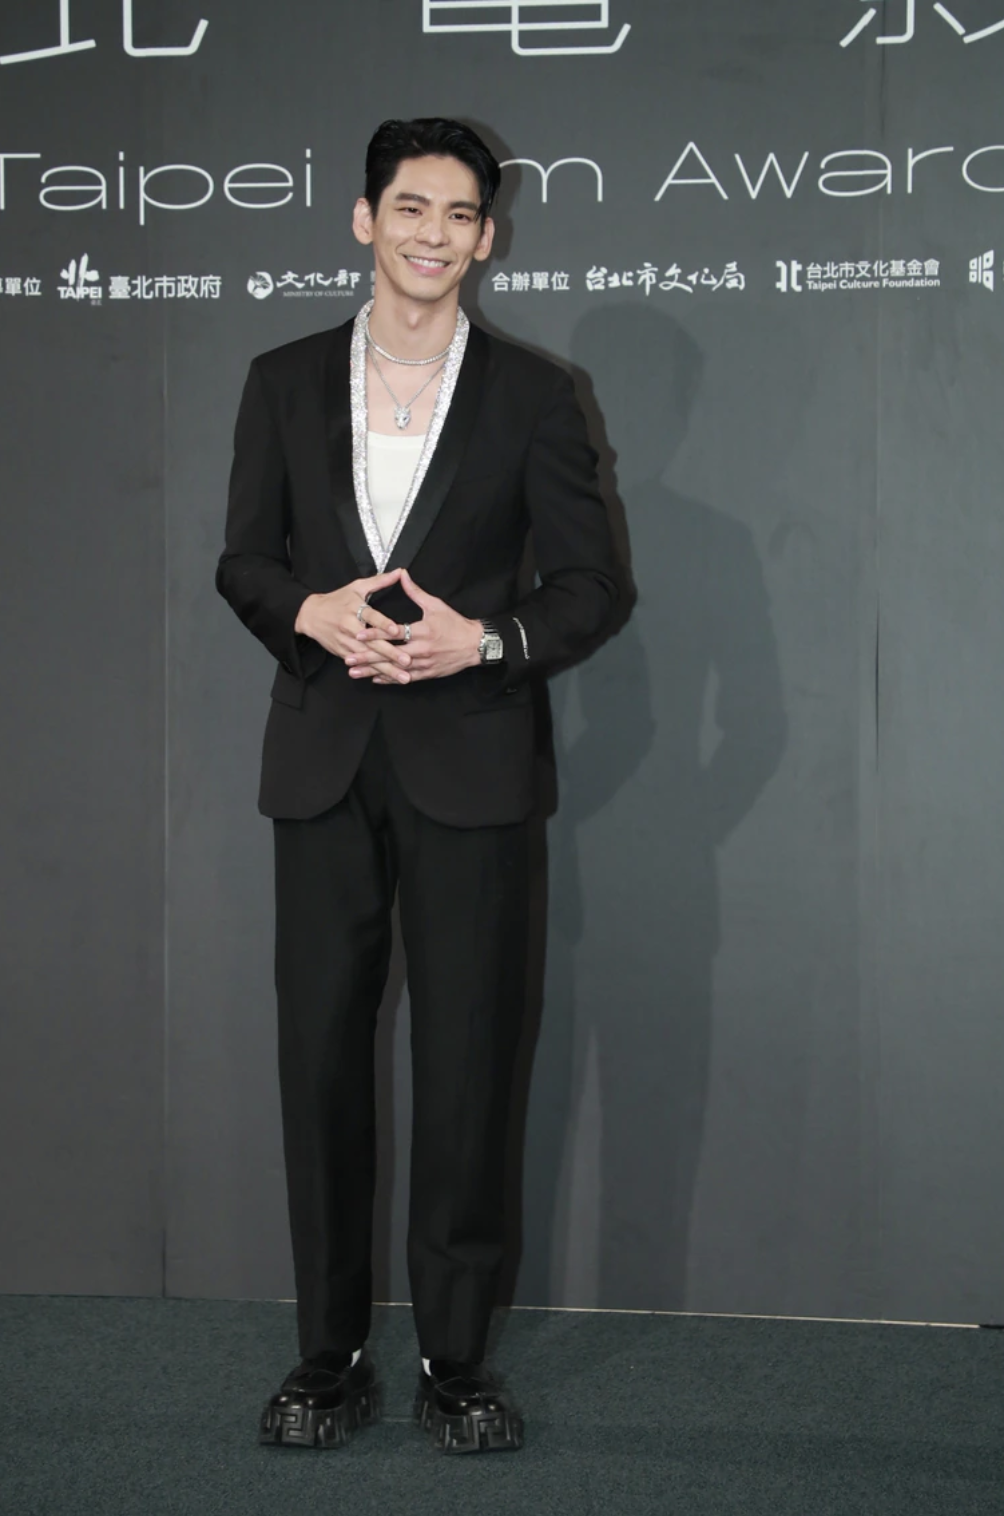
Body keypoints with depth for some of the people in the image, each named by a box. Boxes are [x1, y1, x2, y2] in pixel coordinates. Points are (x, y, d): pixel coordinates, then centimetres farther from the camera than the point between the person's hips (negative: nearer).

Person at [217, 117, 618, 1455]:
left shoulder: (532, 393, 4)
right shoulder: (285, 382, 9)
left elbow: (588, 579, 4)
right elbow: (244, 560, 10)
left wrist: (485, 640, -13)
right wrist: (314, 612, -11)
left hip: (468, 765, -1)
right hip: (324, 758, 2)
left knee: (468, 1066, 2)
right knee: (321, 1057, 4)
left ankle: (458, 1358, 14)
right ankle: (331, 1356, 15)